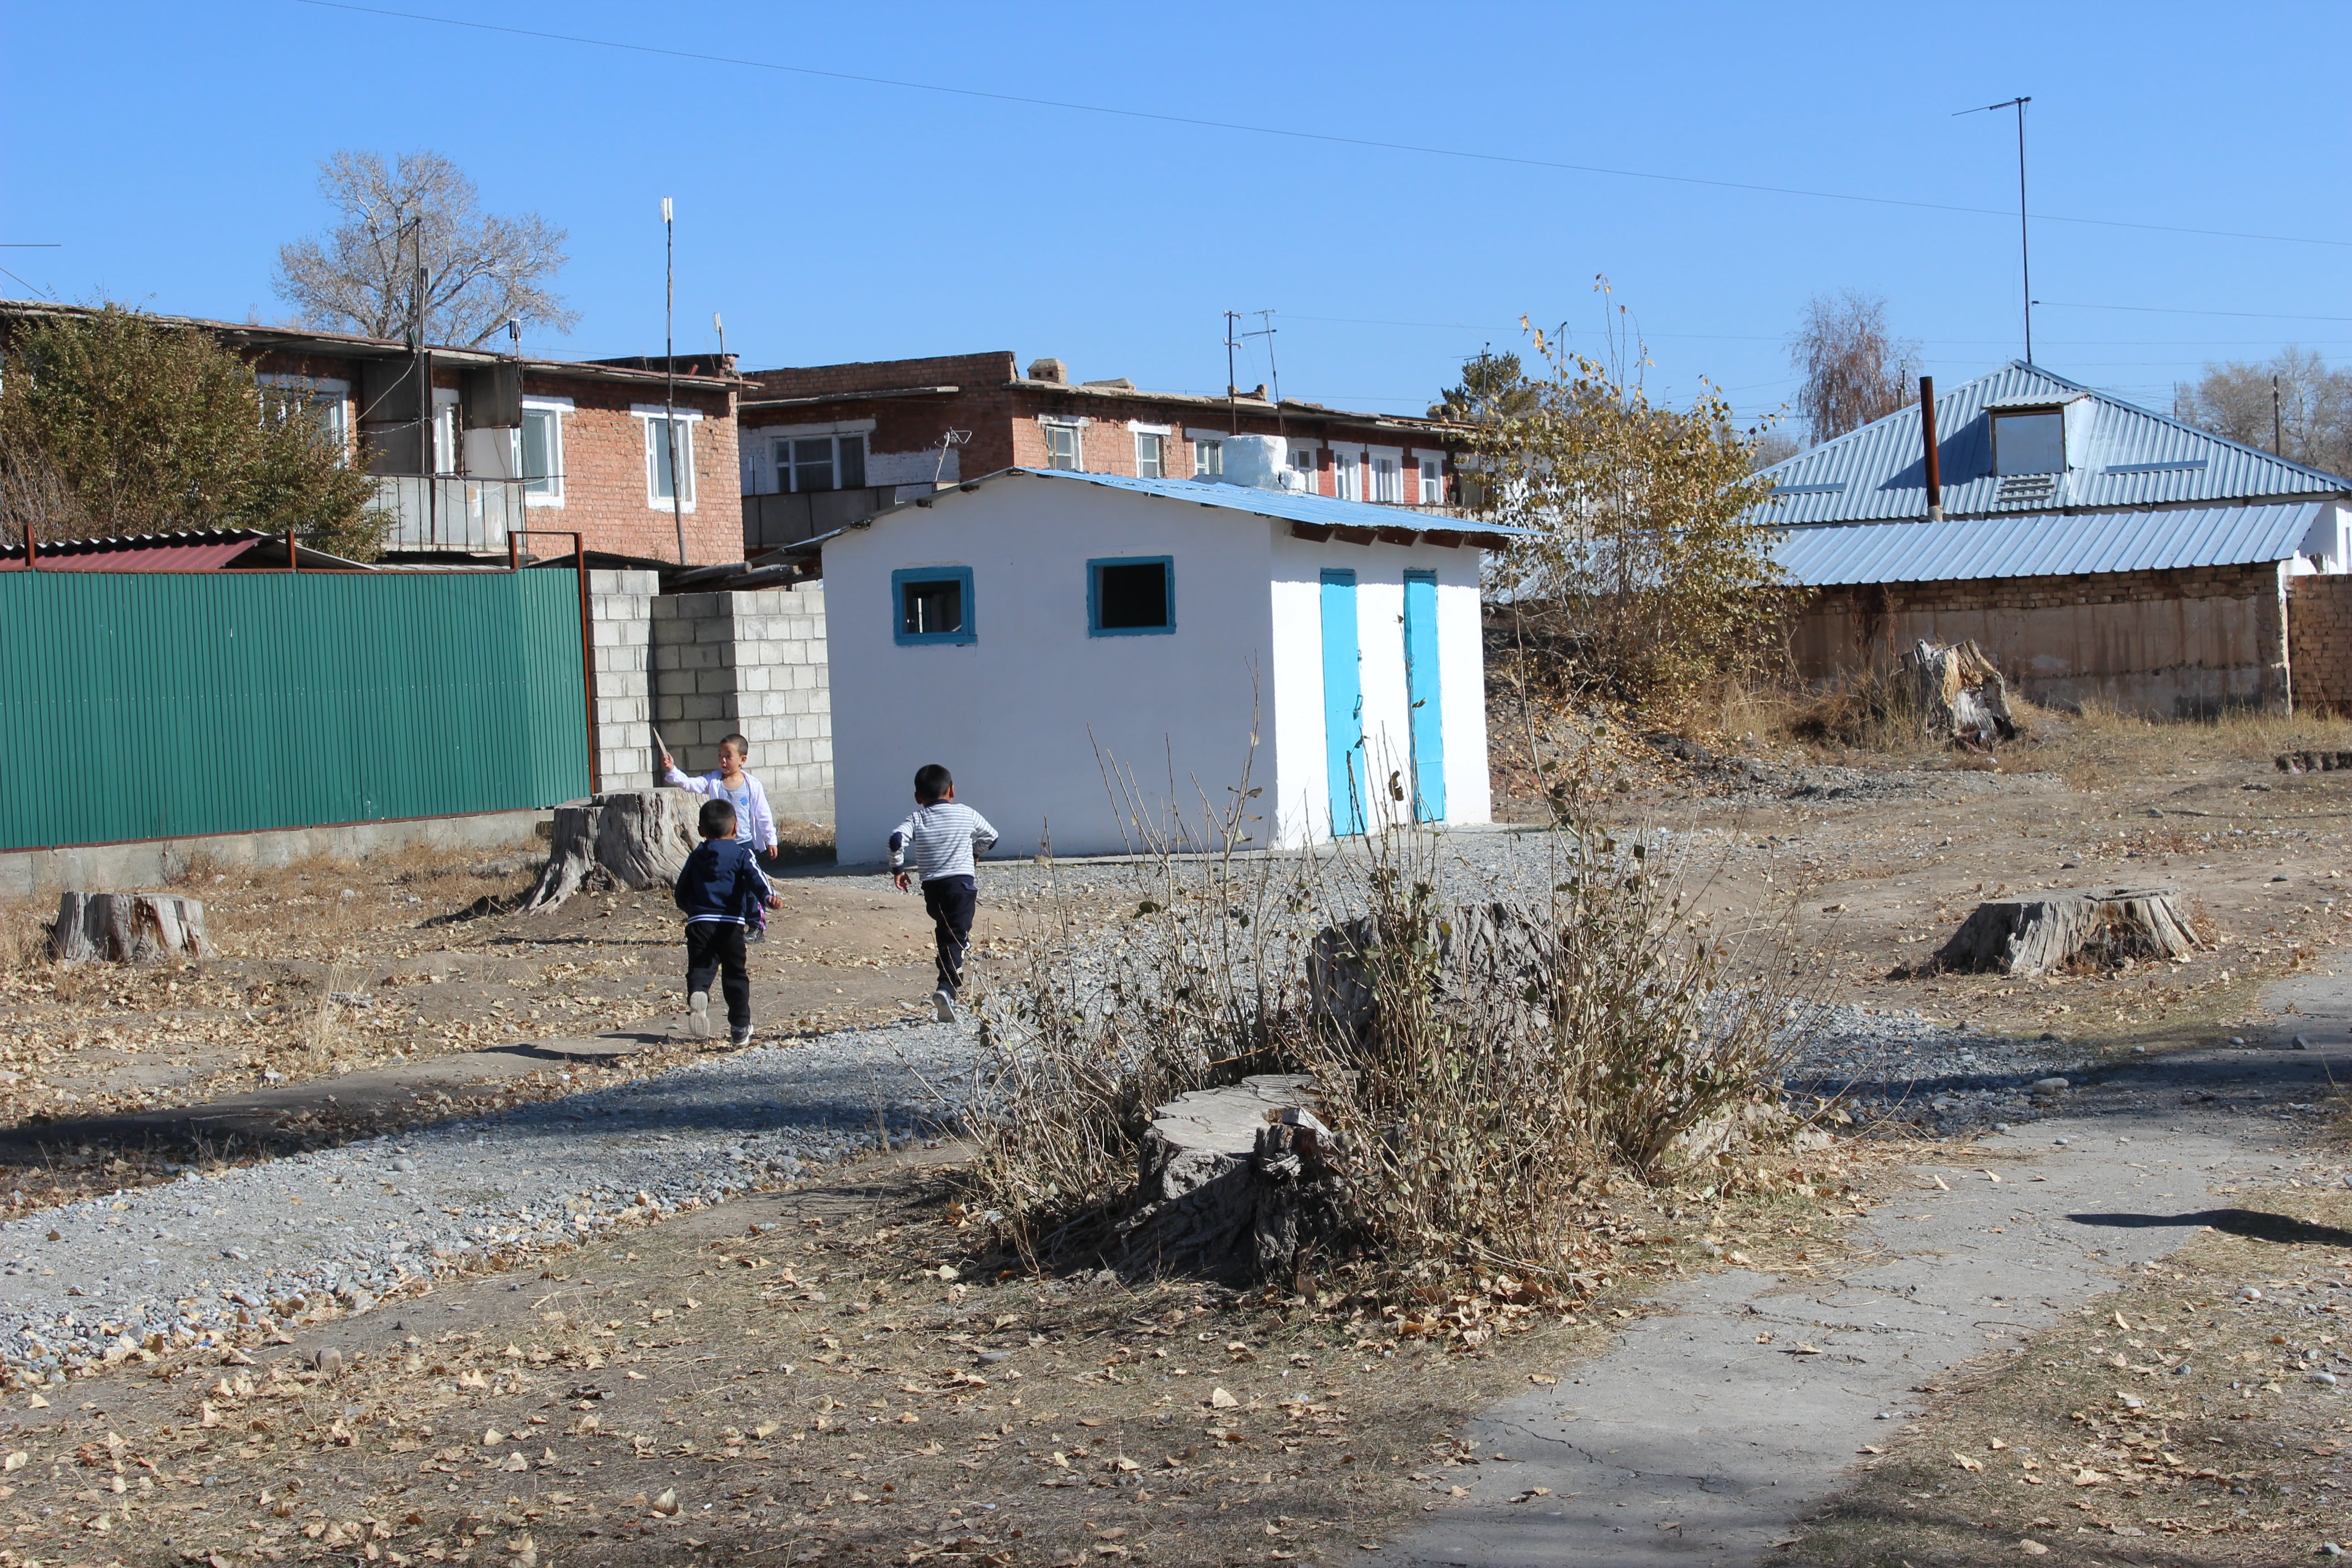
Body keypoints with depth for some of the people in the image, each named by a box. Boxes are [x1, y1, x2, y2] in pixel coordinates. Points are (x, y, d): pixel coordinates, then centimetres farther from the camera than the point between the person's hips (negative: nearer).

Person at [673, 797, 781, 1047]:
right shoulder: (741, 853, 7)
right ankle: (740, 1028, 15)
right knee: (735, 975, 11)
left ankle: (698, 994, -39)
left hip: (700, 922, 1)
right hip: (731, 923, -1)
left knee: (700, 968, -4)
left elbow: (681, 895, 21)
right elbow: (755, 877, -13)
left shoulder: (696, 858, 15)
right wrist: (768, 896, -28)